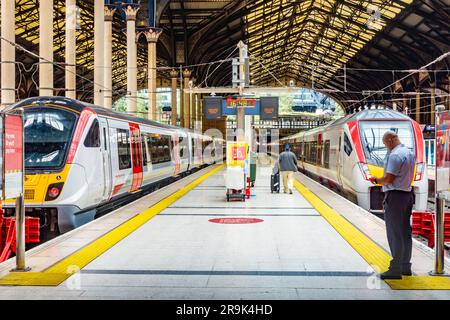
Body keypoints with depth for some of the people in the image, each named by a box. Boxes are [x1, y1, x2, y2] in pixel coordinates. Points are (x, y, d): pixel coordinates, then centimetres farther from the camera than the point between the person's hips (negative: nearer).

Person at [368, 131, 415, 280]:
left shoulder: (394, 155, -16)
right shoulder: (410, 153, 14)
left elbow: (388, 179, -21)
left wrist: (376, 180, -3)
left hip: (395, 196, -10)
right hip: (407, 194, 10)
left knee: (395, 233, -6)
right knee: (405, 232, 15)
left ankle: (396, 269, -4)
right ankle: (405, 266, 23)